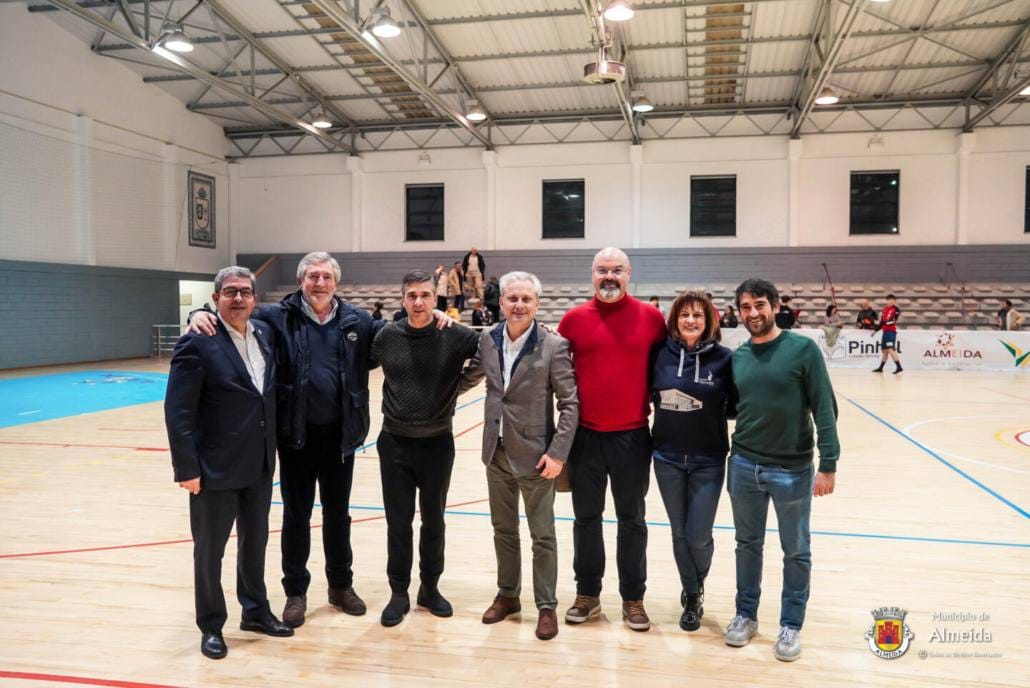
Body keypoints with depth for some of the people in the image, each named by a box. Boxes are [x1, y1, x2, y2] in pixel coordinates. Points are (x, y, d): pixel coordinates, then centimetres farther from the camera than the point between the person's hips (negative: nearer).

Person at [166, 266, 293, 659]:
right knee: (210, 549, 11)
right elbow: (178, 411, -15)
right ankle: (211, 626, 28)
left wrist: (272, 450, 8)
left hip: (260, 464, 6)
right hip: (216, 466, -6)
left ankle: (255, 611, 37)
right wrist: (187, 468, -17)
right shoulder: (198, 343, -14)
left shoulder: (265, 335, 5)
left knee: (255, 542, 19)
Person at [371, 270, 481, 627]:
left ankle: (430, 588, 31)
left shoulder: (455, 336, -9)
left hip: (438, 443, 0)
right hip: (395, 443, 1)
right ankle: (399, 593, 23)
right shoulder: (387, 336, -3)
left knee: (433, 520, 13)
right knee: (398, 522, 8)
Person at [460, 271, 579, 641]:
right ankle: (507, 595, 35)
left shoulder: (554, 346, -14)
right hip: (497, 453, 5)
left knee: (542, 535, 8)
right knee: (503, 529, 18)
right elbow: (467, 379, 15)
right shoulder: (488, 339, 0)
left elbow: (570, 403, -13)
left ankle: (546, 606, 24)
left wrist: (558, 453, -17)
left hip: (535, 455, -5)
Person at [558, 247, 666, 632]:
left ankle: (633, 598, 26)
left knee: (631, 519, 12)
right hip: (585, 435, 1)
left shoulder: (650, 317, -3)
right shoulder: (575, 318, -1)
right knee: (586, 517, 13)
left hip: (632, 436, -1)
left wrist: (654, 404, 3)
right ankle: (587, 594, 28)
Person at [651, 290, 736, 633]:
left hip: (708, 461, -2)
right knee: (680, 534, 12)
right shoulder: (661, 355, -2)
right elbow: (649, 395, 10)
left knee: (698, 536, 1)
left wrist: (712, 412, -14)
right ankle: (692, 596, 34)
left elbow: (736, 408, -1)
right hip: (667, 458, 2)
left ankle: (695, 589, 32)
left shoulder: (724, 358, -7)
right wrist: (668, 409, -4)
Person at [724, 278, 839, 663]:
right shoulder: (737, 357, 3)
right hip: (744, 465, 3)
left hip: (792, 469, -3)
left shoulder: (802, 349, -9)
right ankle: (746, 614, 32)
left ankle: (791, 625, 27)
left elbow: (824, 409, -11)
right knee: (748, 545, 16)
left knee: (796, 552, 11)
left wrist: (828, 463, -14)